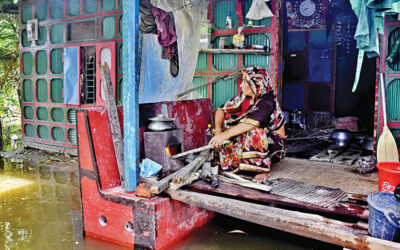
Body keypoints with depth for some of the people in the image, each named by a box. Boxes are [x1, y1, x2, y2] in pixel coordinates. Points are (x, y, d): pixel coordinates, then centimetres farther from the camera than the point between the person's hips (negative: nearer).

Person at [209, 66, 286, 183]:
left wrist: (225, 134, -43)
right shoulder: (244, 97, -2)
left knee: (252, 132, -36)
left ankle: (264, 169, -17)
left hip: (275, 145, -7)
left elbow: (251, 123, -39)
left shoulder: (267, 101, -24)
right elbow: (222, 109, -2)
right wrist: (218, 130, -20)